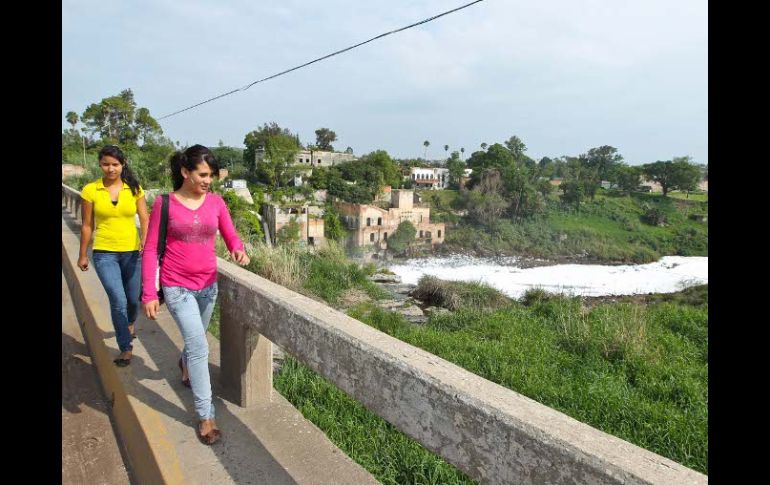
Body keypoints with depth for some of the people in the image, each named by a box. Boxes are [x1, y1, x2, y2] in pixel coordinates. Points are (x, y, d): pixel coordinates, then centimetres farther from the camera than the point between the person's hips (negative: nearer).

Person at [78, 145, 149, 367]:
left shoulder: (134, 189, 0)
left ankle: (129, 324, 50)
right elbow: (87, 225, 4)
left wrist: (145, 239, -20)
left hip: (132, 252, 2)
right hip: (104, 253, -1)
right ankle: (125, 348, 5)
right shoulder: (90, 190, -2)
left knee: (133, 298, 14)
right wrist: (82, 255, 8)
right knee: (118, 300, -11)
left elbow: (144, 219, -2)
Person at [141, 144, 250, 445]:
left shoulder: (216, 202, -1)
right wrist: (149, 293, -11)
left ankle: (185, 364, 60)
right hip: (177, 287, -4)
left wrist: (238, 250, -21)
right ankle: (205, 415, 3)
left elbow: (231, 236, 3)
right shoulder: (165, 203, -8)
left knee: (195, 338, 23)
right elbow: (151, 250, -6)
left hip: (207, 285, 4)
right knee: (199, 347, -10)